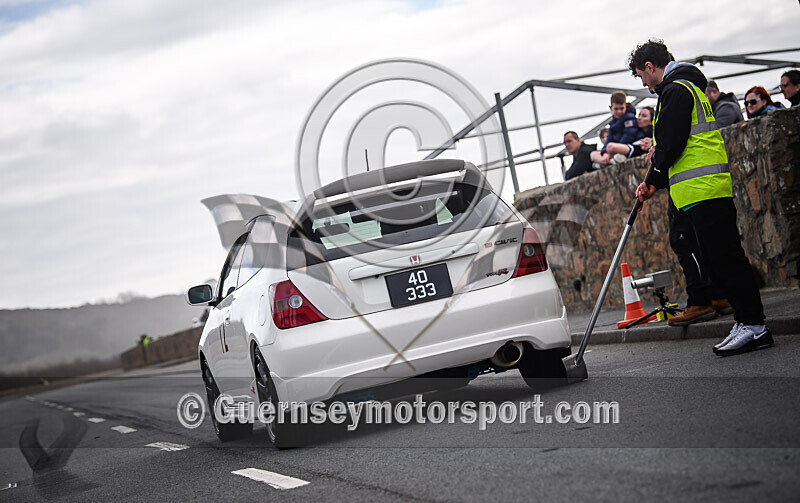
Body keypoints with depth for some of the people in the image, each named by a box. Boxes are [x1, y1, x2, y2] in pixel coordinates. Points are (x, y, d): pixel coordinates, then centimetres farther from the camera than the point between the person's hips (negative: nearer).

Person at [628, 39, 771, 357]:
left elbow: (672, 144, -17)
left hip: (703, 188, -10)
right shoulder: (689, 87, 25)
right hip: (709, 189, 10)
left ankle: (753, 326, -9)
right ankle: (746, 322, 11)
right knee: (719, 259, 9)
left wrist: (654, 173, 3)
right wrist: (655, 182, 17)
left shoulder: (676, 91, -8)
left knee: (724, 257, -10)